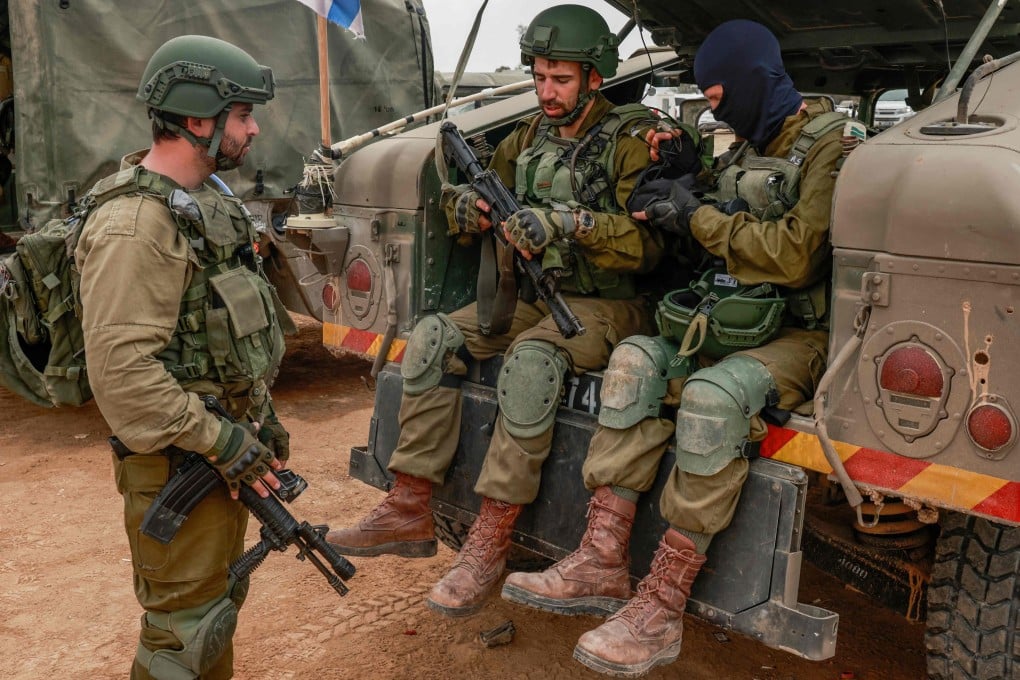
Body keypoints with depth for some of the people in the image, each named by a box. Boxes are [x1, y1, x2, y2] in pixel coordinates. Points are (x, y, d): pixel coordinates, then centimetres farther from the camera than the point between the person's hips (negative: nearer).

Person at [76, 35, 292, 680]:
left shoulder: (203, 203, 11)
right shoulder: (135, 224, -22)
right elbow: (120, 368, -27)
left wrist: (263, 417, 17)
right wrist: (224, 443, -23)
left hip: (225, 445, 10)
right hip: (180, 465, -10)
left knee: (221, 602, 22)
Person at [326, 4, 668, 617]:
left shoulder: (633, 139, -8)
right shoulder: (530, 138, 12)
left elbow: (649, 244, -19)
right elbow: (485, 186, 18)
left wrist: (569, 222, -32)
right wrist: (466, 205, -8)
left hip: (609, 306, -7)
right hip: (535, 296, 7)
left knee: (530, 360, -36)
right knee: (433, 338, -12)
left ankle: (490, 543, -28)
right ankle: (409, 512, -8)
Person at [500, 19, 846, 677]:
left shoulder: (829, 146, -9)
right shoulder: (749, 153, 17)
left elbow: (795, 258, -20)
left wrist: (701, 219, -11)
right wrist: (676, 200, 5)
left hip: (806, 334, -8)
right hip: (740, 321, 8)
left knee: (712, 396, -35)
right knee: (637, 361, -15)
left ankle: (661, 610, -27)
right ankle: (603, 565, -18)